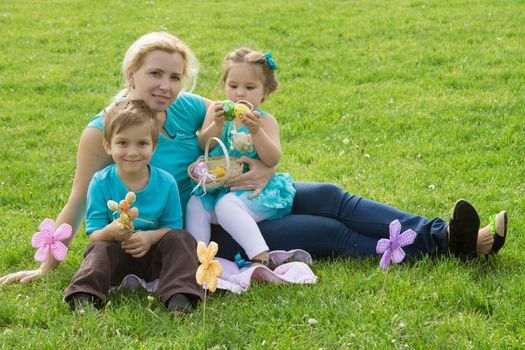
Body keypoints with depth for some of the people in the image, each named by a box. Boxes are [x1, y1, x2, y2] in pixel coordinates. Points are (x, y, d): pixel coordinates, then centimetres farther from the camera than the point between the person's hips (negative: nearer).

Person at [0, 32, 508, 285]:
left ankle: (439, 234, -11)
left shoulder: (187, 107, -5)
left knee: (328, 198, -11)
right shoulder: (104, 130, -17)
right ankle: (440, 245, -14)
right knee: (328, 233, -15)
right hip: (196, 232, -5)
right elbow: (77, 206, -10)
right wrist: (45, 267, -11)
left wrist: (264, 168, -22)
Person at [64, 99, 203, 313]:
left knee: (181, 239, -22)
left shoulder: (166, 183, -6)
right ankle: (84, 298, -46)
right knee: (100, 248, -30)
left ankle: (178, 295, -35)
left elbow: (173, 226, -1)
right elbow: (94, 235, -10)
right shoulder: (101, 183, -9)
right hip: (116, 253, -1)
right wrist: (111, 232, -35)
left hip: (152, 254, 1)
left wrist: (150, 237, -23)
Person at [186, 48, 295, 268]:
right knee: (195, 205, -20)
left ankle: (261, 258, -37)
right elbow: (202, 147, -3)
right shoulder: (217, 110, 7)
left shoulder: (265, 120, -2)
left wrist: (255, 131, -29)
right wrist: (217, 125, -21)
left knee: (227, 205, -31)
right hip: (218, 187, 4)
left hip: (254, 189, -4)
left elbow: (272, 160, -15)